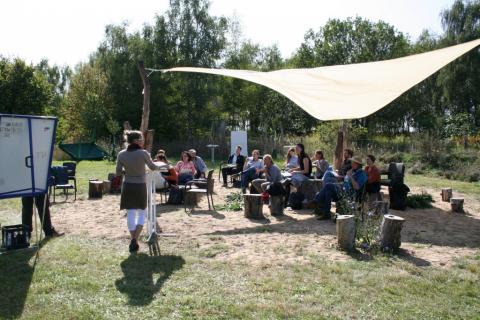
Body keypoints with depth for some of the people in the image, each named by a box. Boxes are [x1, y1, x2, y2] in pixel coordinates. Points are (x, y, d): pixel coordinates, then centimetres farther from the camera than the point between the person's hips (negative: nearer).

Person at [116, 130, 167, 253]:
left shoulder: (121, 154, -5)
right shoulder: (143, 153, -13)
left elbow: (118, 172, 1)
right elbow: (152, 167, 3)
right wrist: (161, 166, 23)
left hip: (128, 186, 2)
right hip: (140, 186, -2)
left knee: (131, 214, 11)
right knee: (141, 213, 11)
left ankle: (133, 240, 15)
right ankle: (135, 240, -2)